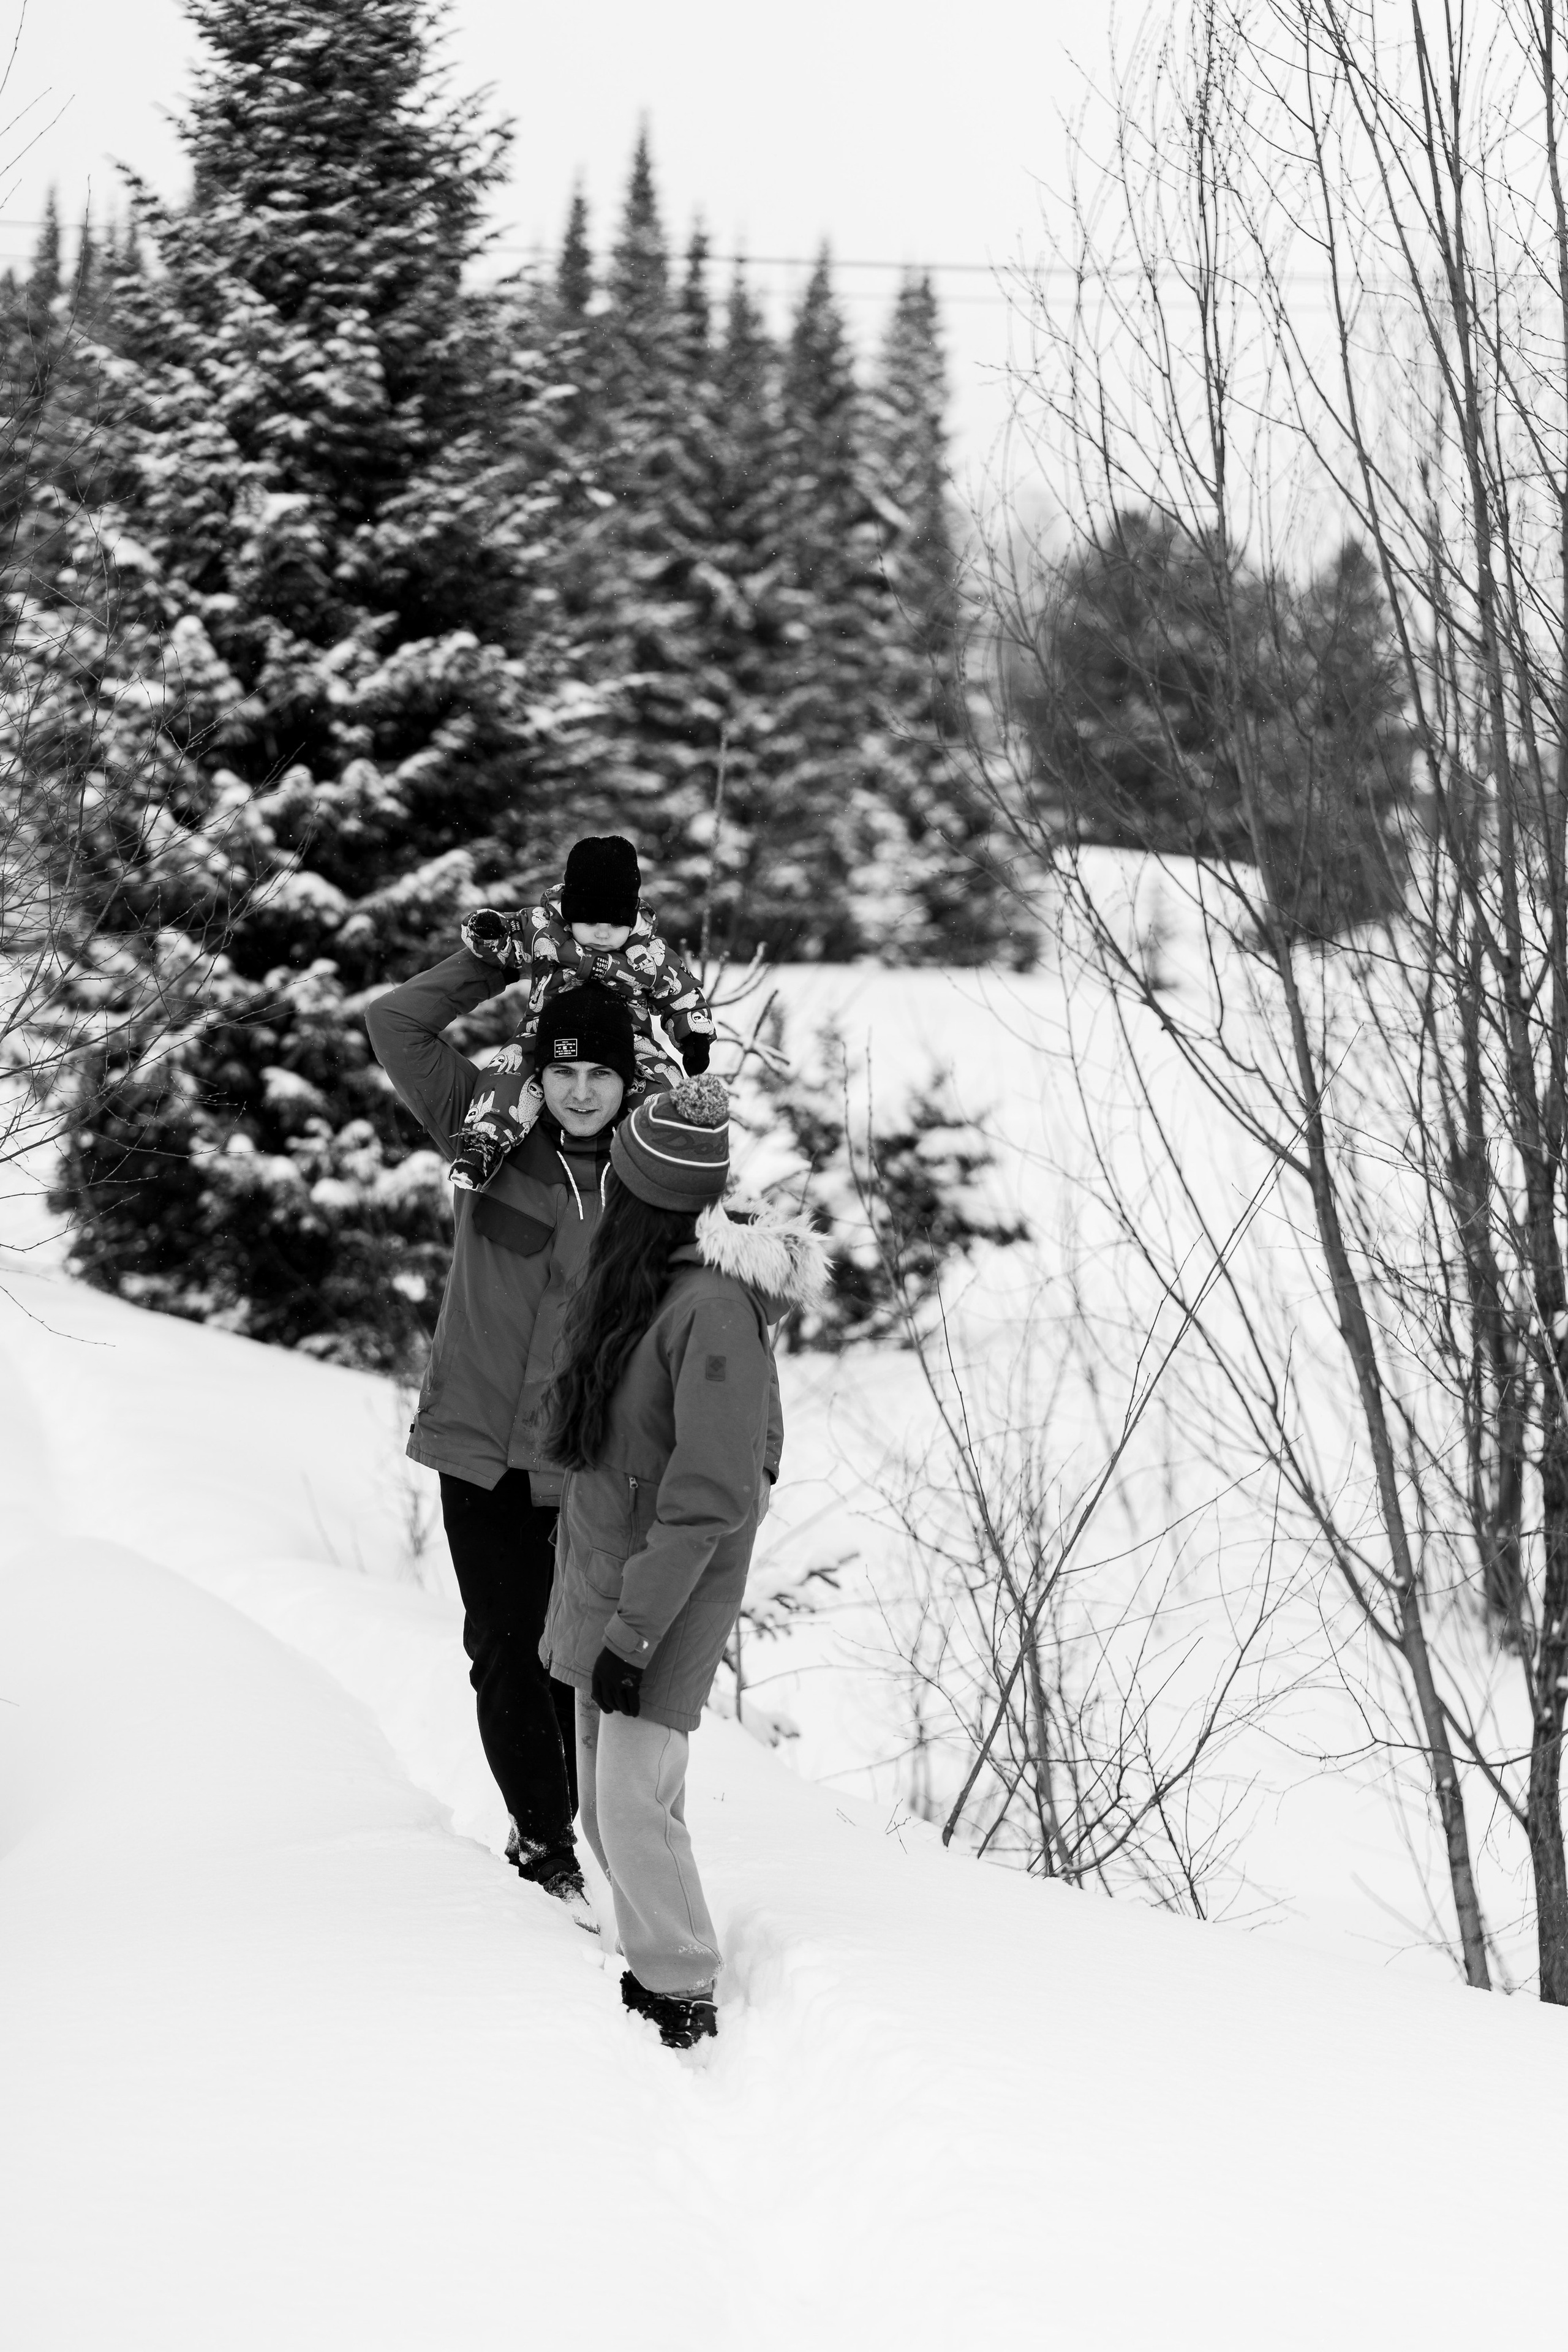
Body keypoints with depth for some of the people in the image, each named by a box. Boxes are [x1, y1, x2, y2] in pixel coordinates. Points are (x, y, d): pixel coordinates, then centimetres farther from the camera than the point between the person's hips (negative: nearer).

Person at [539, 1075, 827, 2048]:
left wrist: (633, 1634, -20)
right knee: (606, 1796, 11)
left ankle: (686, 2001, 5)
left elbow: (707, 1499, -22)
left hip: (672, 1591, -8)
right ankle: (657, 1962, 23)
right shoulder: (638, 1277, 5)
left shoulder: (716, 1307, -21)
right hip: (599, 1565, 8)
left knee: (634, 1801, -9)